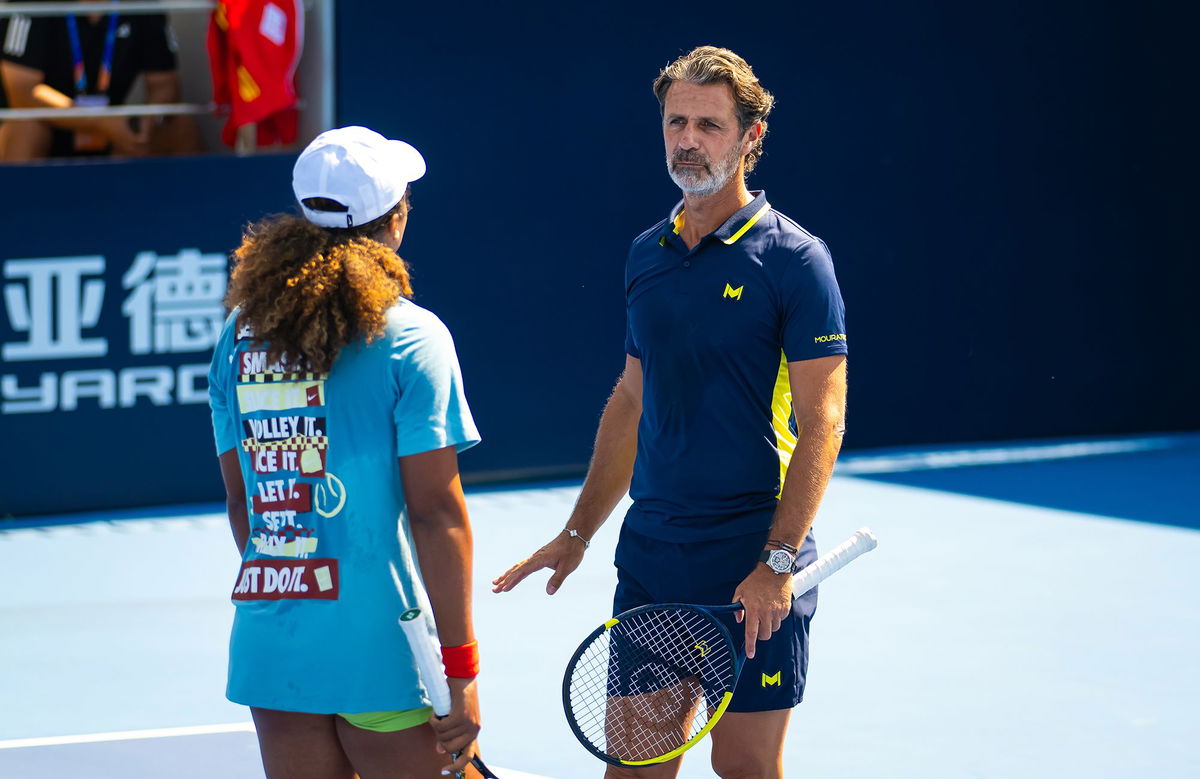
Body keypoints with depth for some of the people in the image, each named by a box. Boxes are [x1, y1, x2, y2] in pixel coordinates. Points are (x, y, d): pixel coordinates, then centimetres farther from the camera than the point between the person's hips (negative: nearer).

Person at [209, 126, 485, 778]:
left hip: (269, 651, 5)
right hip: (380, 648, -5)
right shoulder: (409, 339, -9)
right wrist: (460, 672, -9)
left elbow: (241, 502, 13)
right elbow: (435, 513, -12)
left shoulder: (241, 333, 6)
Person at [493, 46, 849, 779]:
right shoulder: (647, 253, 11)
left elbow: (822, 421, -12)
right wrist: (578, 534, 19)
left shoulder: (793, 259, -8)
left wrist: (779, 562, -19)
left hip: (753, 563, -6)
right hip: (649, 553, 6)